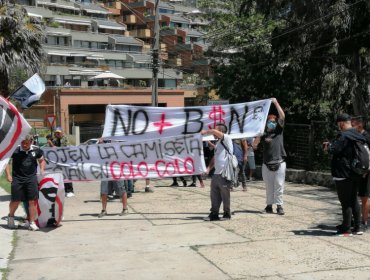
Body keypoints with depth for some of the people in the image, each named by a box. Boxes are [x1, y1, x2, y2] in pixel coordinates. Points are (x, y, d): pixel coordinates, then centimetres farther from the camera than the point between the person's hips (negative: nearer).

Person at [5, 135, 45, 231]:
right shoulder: (15, 150, -7)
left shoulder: (36, 150, 2)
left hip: (31, 178, 1)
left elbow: (41, 160, 19)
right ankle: (10, 216, 35)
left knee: (32, 201, -3)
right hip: (17, 178, -1)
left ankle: (32, 223, 5)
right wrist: (8, 175, -5)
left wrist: (42, 170, 3)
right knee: (15, 200, 5)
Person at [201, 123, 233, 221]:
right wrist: (208, 169, 14)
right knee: (214, 195, 9)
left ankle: (227, 214, 13)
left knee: (225, 195, 2)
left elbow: (214, 131, -22)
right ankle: (214, 214, 15)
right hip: (216, 173, 8)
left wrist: (205, 132, -4)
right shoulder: (218, 143, 19)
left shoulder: (227, 138, -7)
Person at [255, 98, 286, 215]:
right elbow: (255, 144, -2)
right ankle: (269, 205, 13)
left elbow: (282, 116, -3)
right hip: (267, 163, 1)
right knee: (269, 186, 6)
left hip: (280, 162, -1)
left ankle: (279, 206, 2)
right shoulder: (263, 134, 8)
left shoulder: (279, 130, 8)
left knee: (279, 185, -1)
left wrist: (276, 103, -6)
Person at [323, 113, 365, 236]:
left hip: (343, 174, -8)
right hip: (354, 174, 9)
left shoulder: (343, 135, -17)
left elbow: (334, 149, -23)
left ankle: (346, 229, 4)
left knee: (345, 202, -2)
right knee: (354, 200, 14)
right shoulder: (358, 135, 11)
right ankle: (357, 227, 19)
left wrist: (328, 146, 0)